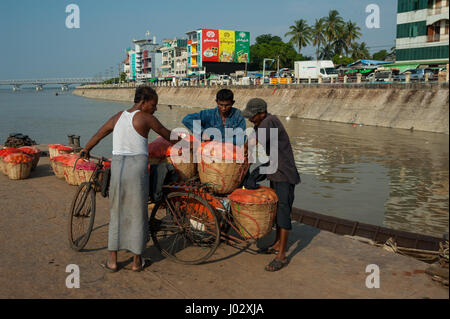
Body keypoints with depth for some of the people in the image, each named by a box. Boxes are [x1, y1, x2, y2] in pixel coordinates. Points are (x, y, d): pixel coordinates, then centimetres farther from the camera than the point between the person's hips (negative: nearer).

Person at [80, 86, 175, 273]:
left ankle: (112, 260, 17)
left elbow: (98, 135, 27)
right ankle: (137, 261, 16)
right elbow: (167, 135, 10)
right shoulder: (146, 118, -1)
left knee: (116, 213, 13)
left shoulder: (118, 117, 14)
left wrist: (86, 150, 44)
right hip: (138, 166, -4)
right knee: (137, 213, 6)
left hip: (117, 165, 5)